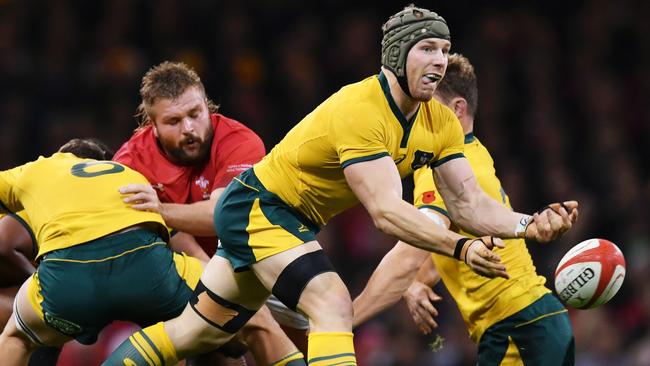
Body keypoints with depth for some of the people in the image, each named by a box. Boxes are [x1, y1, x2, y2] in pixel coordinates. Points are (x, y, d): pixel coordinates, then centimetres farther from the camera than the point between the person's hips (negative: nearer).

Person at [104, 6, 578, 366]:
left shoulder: (441, 123, -6)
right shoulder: (359, 111, -31)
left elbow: (468, 203, -8)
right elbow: (386, 212, -37)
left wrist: (529, 224, -25)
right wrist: (459, 247, -47)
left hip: (296, 222, 9)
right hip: (258, 207, -9)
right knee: (331, 304, -26)